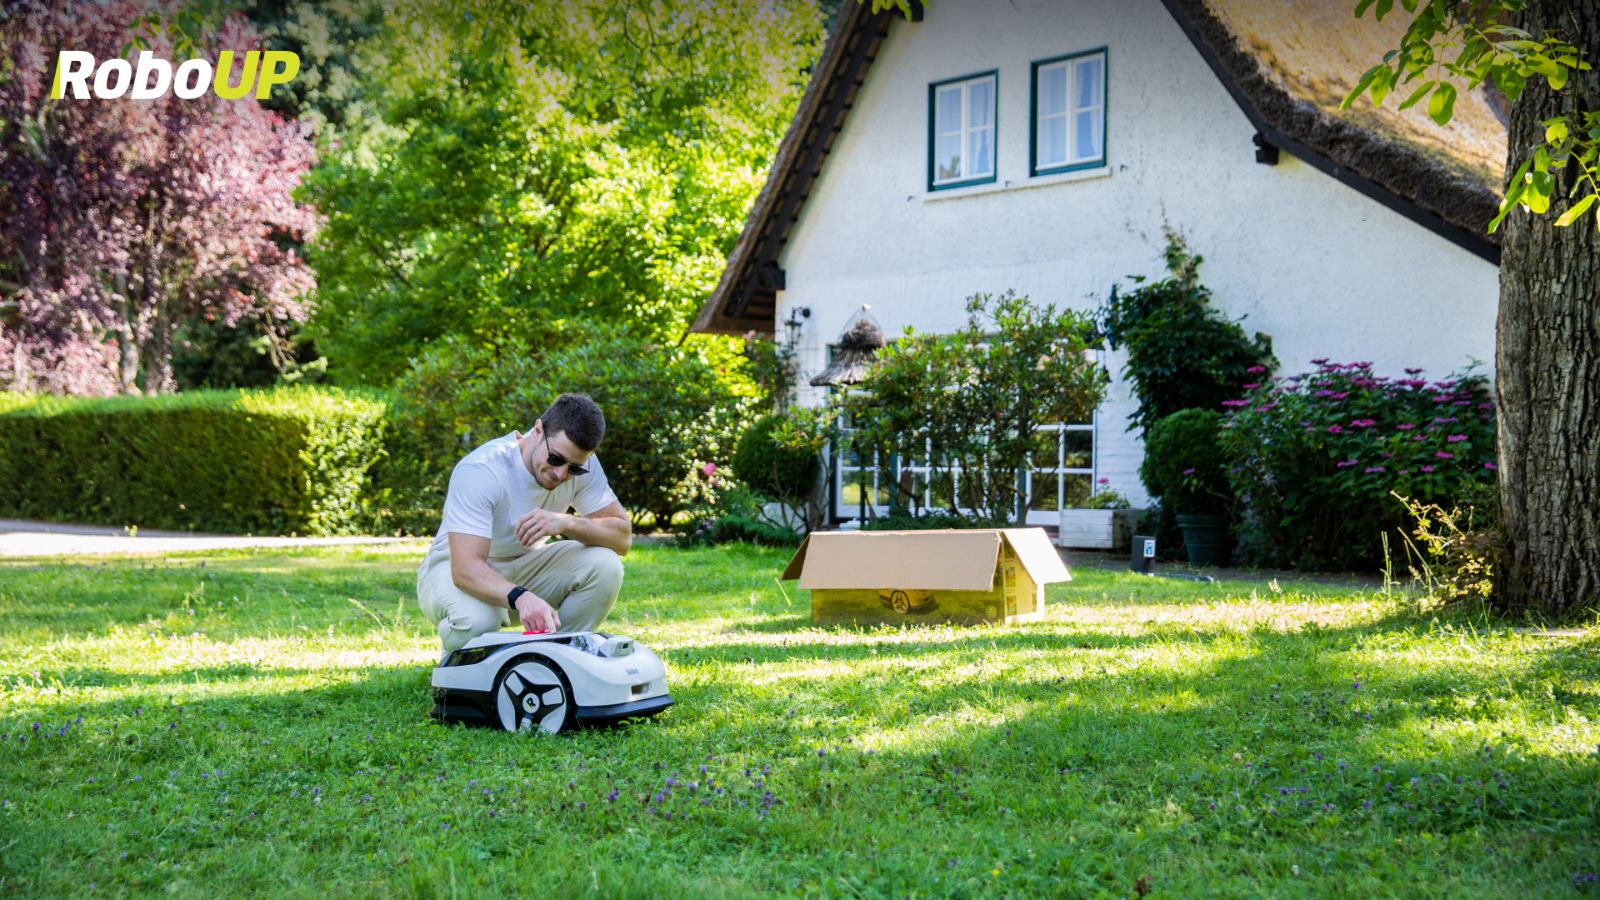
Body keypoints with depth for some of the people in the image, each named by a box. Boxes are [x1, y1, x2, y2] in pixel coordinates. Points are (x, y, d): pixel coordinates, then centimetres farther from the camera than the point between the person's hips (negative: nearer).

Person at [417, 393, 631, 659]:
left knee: (605, 566, -22)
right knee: (477, 619, -39)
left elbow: (623, 538, -17)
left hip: (524, 567, 5)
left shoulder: (581, 462, -14)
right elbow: (466, 568, -40)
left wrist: (568, 523, -36)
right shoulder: (480, 470, -31)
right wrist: (521, 597, -60)